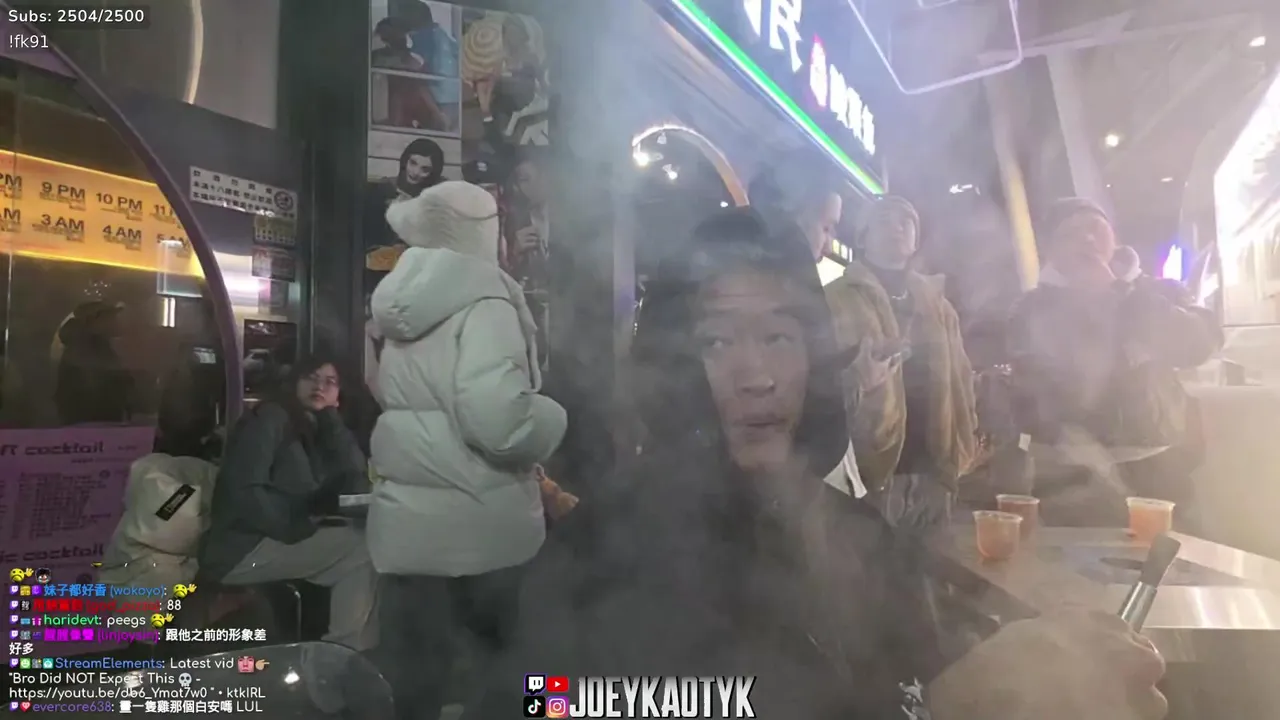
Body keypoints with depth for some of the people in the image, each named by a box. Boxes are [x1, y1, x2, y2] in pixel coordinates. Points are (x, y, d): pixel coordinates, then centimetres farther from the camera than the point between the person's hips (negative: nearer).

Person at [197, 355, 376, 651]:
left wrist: (331, 419, -2)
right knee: (363, 549, -19)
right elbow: (242, 493, -18)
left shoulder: (316, 432, 16)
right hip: (242, 550, -8)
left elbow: (355, 484, 0)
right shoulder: (271, 419, -6)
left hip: (281, 544, 8)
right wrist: (305, 527, -20)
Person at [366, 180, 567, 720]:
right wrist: (552, 418, -11)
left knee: (411, 677, 16)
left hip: (406, 517, 7)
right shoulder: (482, 303, -15)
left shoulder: (407, 305, 10)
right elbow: (497, 420, -29)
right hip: (476, 524, -7)